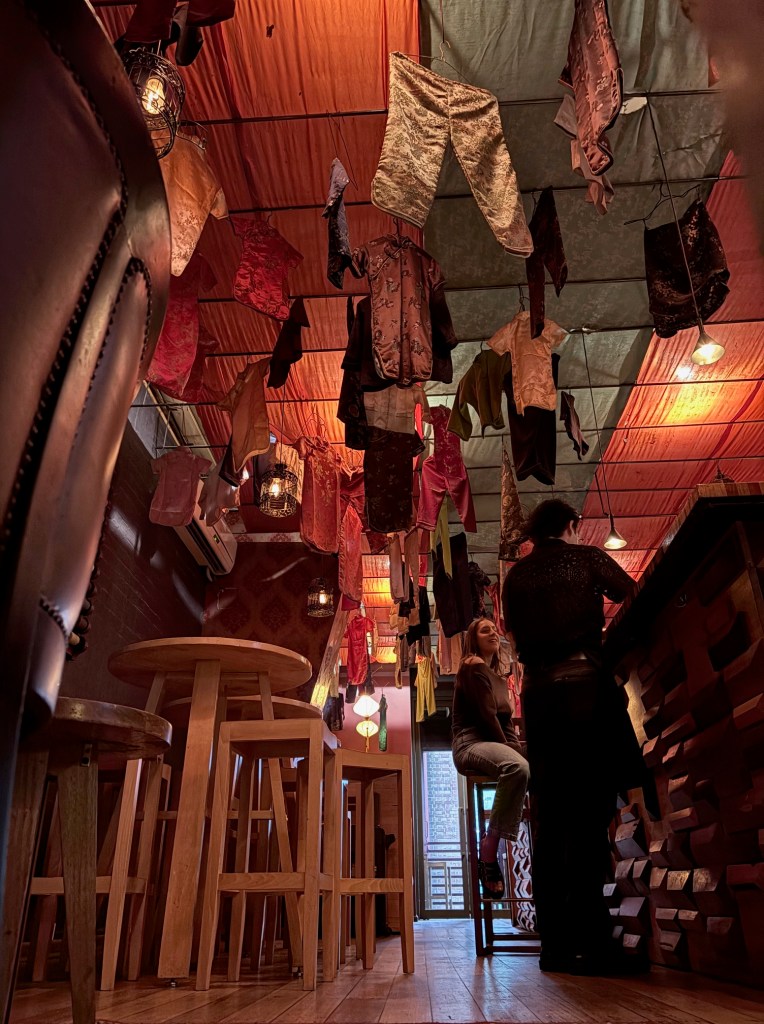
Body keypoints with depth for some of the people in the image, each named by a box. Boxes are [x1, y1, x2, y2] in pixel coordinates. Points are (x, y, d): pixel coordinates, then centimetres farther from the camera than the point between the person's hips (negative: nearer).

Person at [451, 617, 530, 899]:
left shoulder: (500, 680, 24)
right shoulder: (473, 666, -3)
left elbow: (506, 722, 16)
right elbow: (486, 715, -11)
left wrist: (518, 748, -2)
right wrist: (511, 750, -10)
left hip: (496, 745, 8)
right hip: (471, 744, -8)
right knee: (517, 767, -37)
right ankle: (490, 848, -29)